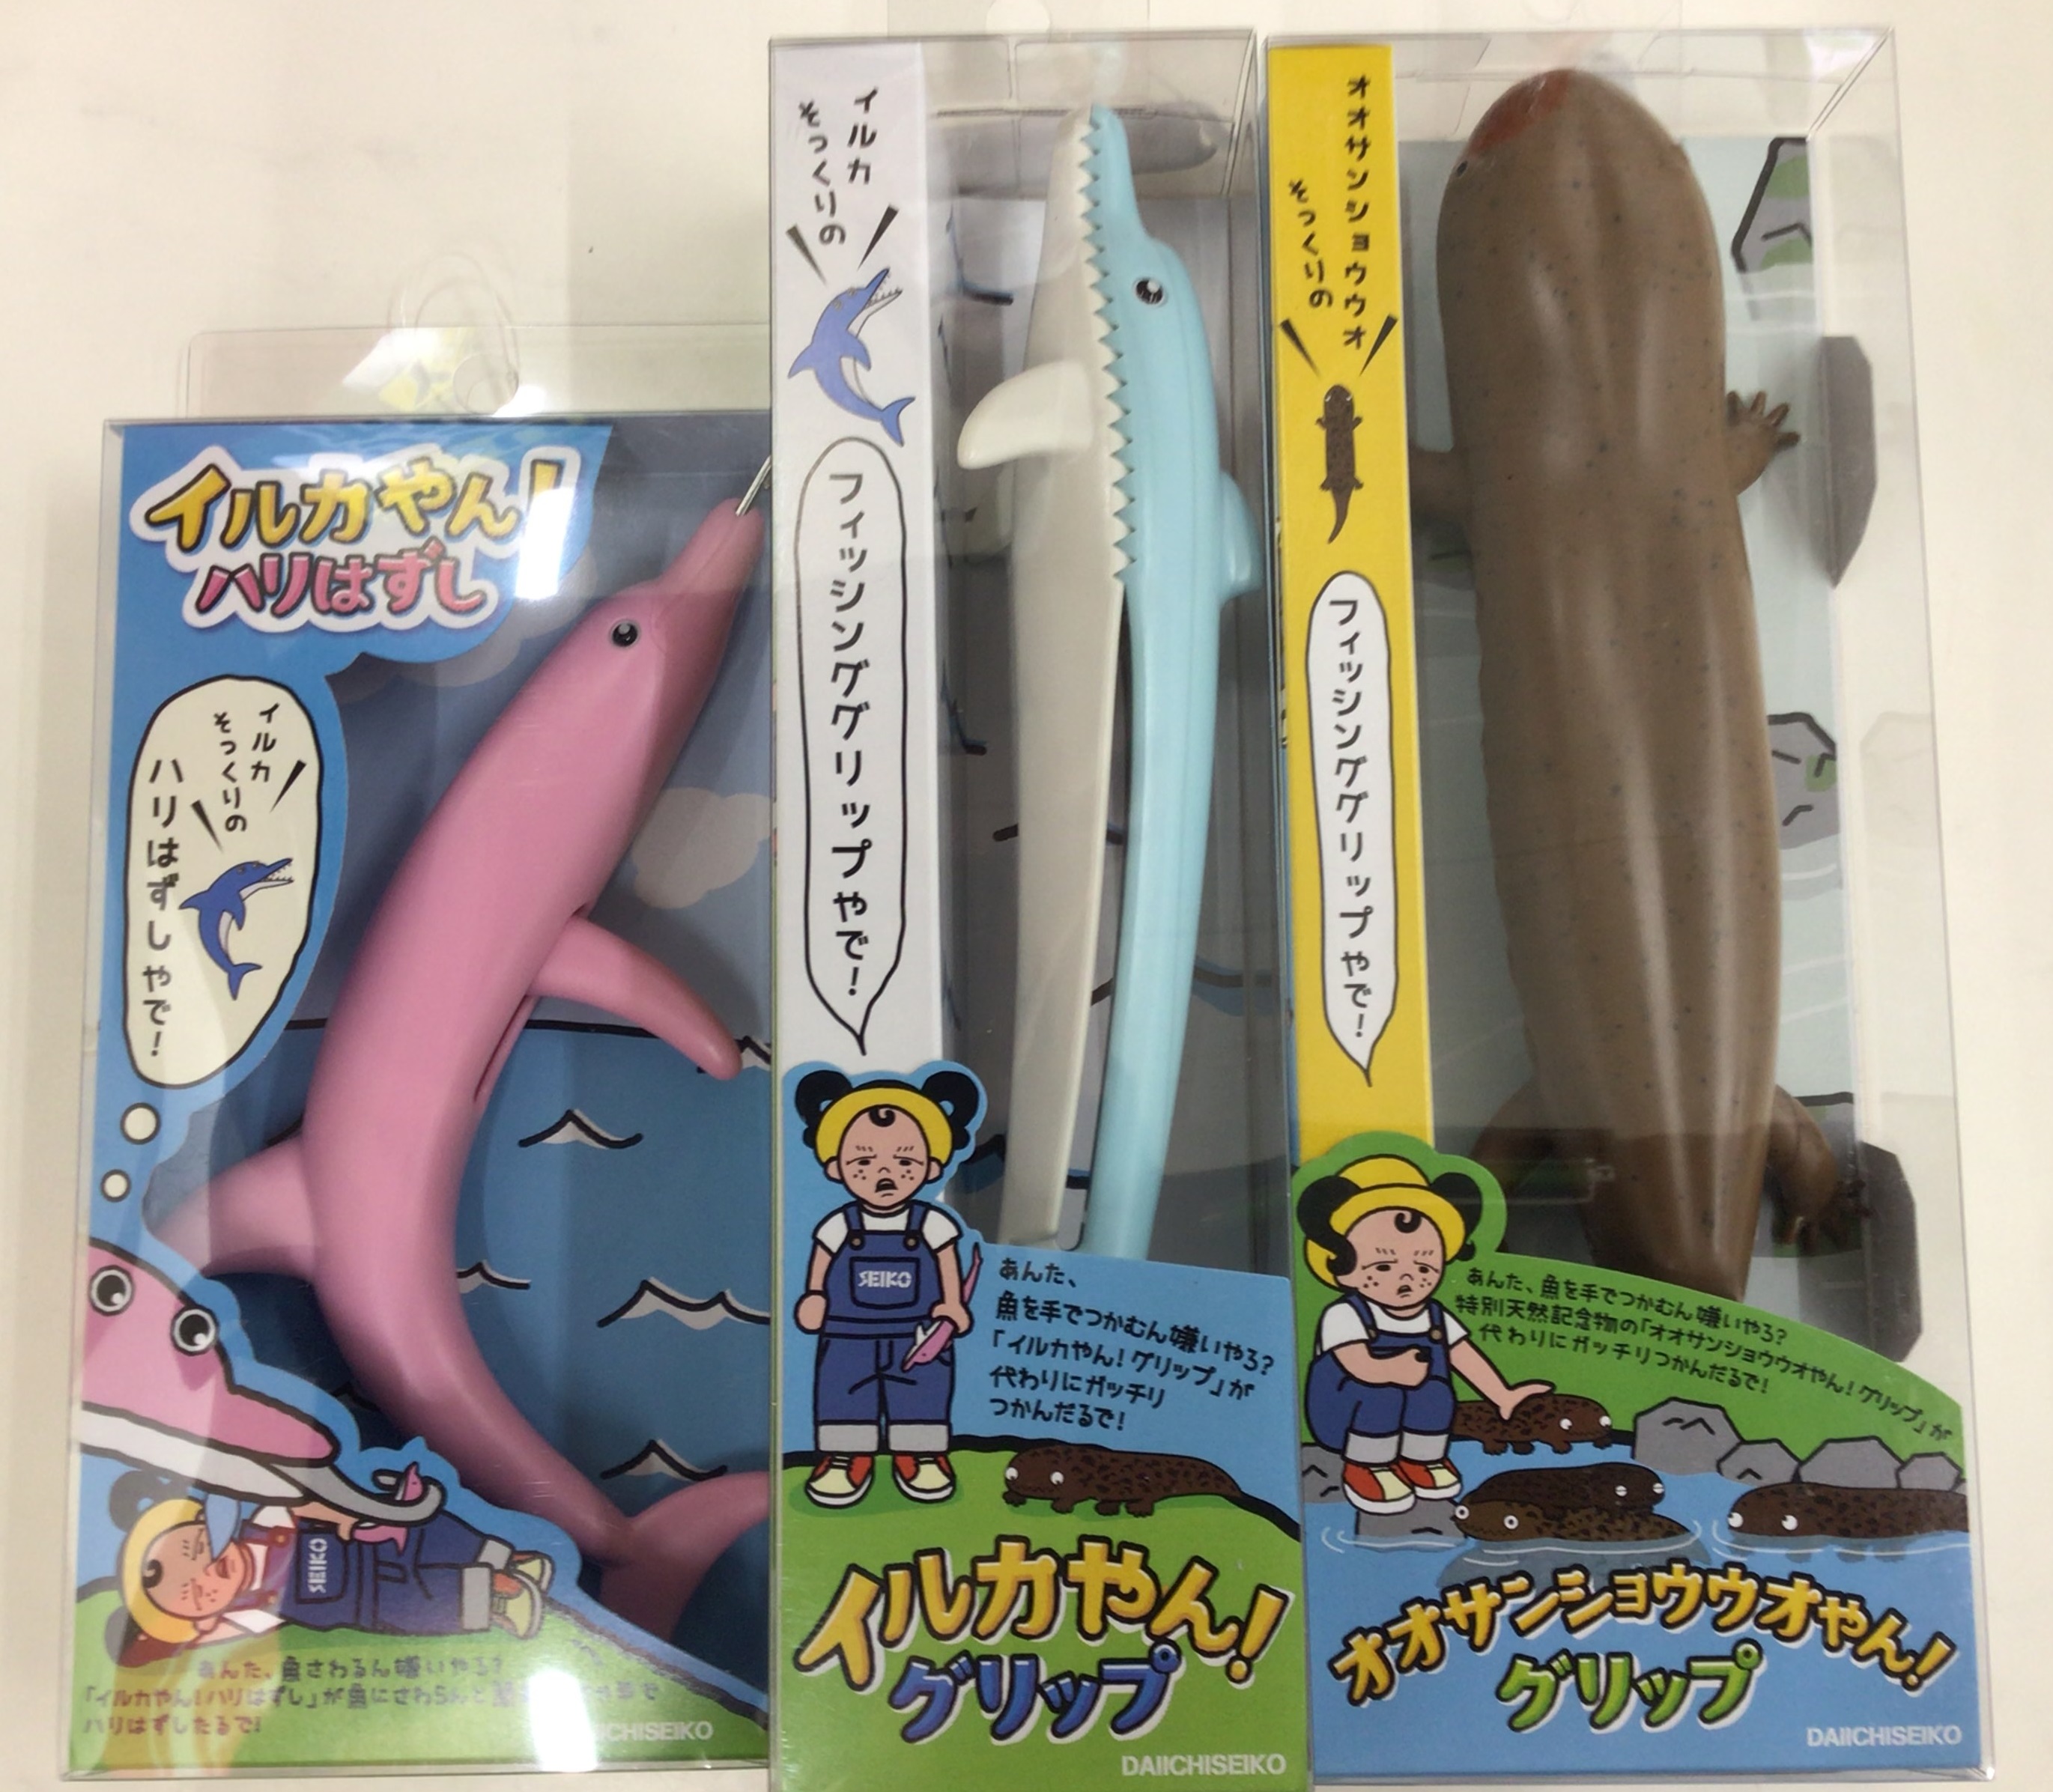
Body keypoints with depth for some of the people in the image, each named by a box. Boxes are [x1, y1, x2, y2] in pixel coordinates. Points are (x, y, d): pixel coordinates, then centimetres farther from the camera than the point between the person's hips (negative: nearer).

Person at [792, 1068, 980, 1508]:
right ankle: (847, 1458, 20)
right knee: (844, 1395, 7)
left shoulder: (933, 1224, -8)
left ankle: (921, 1457, 22)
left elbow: (949, 1267, -1)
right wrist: (813, 1300, -7)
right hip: (848, 1339, 1)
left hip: (919, 1338, 0)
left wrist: (953, 1308, -6)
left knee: (923, 1396, 8)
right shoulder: (838, 1227, -6)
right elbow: (820, 1266, 4)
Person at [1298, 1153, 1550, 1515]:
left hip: (1422, 1425, 5)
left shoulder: (1436, 1319, 6)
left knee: (1435, 1394, -23)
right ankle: (1366, 1467, -12)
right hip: (1351, 1419, -5)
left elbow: (1466, 1358, 5)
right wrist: (1394, 1370, -36)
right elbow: (1359, 1365, -27)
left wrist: (1503, 1398, 1)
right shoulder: (1345, 1317, -16)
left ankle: (1421, 1460, 0)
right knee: (1378, 1397, -33)